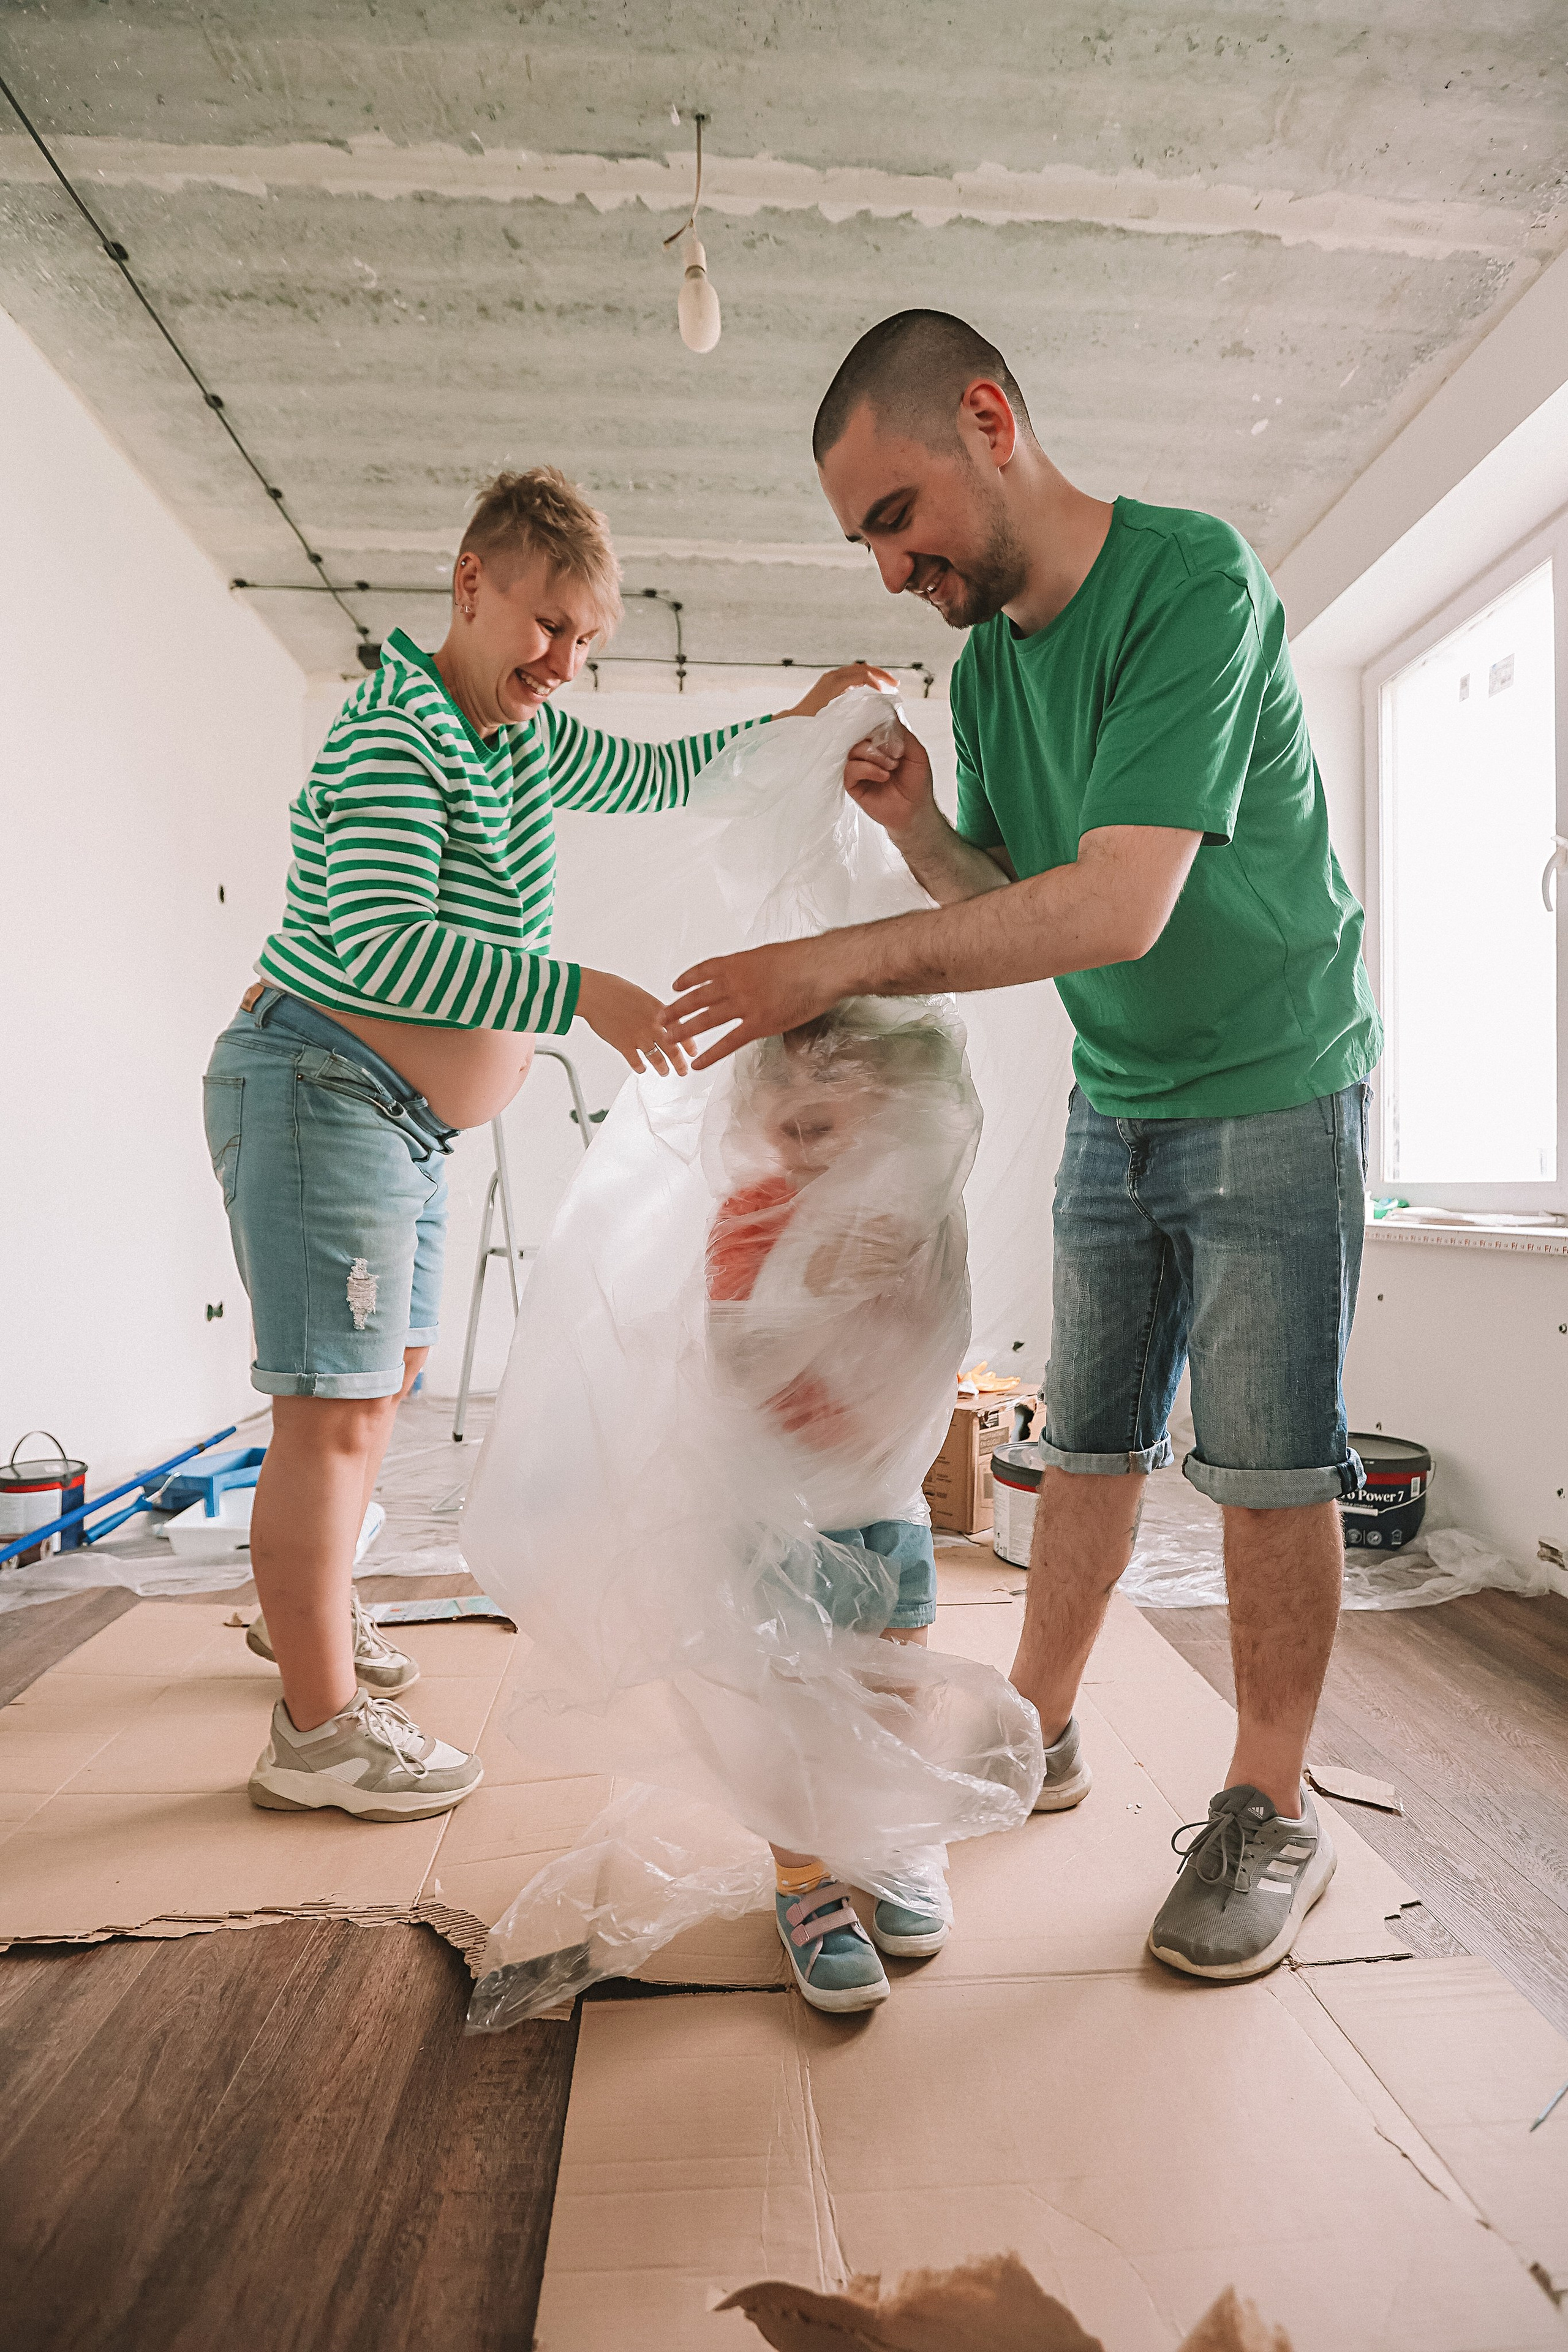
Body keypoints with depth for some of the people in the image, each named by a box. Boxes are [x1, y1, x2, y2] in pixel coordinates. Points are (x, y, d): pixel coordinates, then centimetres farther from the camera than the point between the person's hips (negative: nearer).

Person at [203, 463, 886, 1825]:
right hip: (321, 1090, -10)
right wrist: (582, 992, -35)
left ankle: (309, 1609, 38)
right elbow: (378, 946, -30)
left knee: (387, 1373, 19)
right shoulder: (396, 732, -17)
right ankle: (320, 1731, 3)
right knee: (335, 1405, -9)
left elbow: (657, 776, 26)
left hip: (409, 1117, 10)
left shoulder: (528, 739, 12)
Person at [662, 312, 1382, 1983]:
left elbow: (1120, 905, -30)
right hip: (1116, 1106, 6)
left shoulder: (1190, 579, -19)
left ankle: (1272, 1812, 16)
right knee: (1087, 1438, 10)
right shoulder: (984, 668, 5)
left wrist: (839, 963, -31)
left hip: (1275, 1092, -6)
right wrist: (917, 829, -12)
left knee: (1267, 1462, -1)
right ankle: (1037, 1735, 25)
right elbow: (1009, 909, 7)